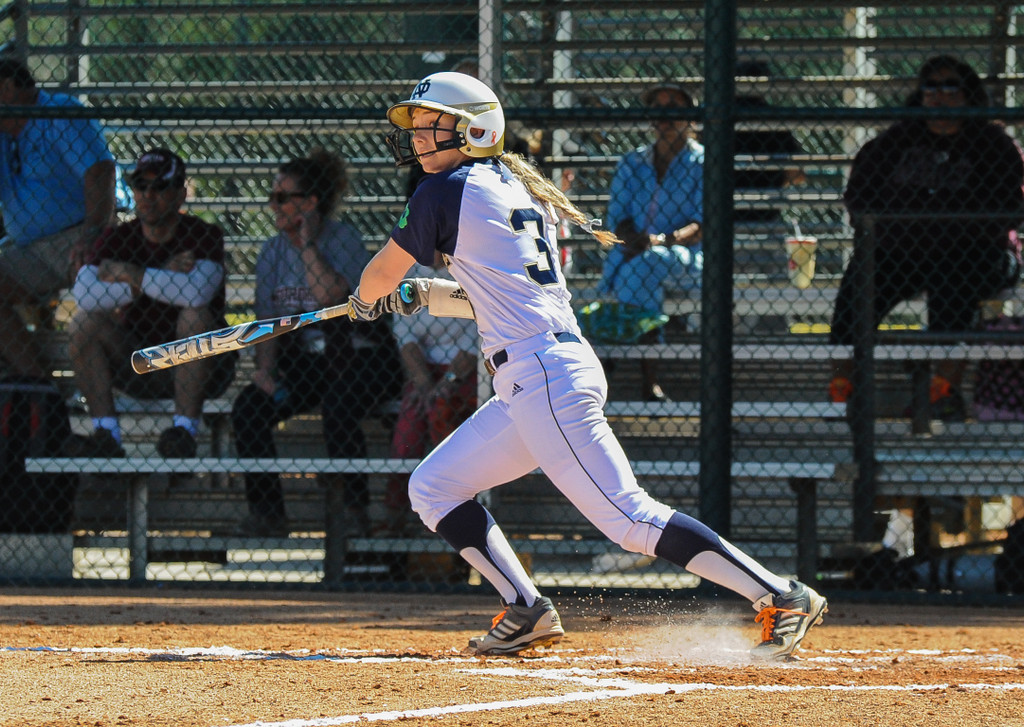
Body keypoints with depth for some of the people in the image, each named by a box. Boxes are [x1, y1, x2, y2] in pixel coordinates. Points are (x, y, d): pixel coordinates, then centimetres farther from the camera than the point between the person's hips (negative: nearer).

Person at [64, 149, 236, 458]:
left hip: (200, 366, -3)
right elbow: (82, 294, -19)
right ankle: (105, 434, -23)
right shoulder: (117, 239, 0)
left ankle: (185, 430, -30)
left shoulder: (203, 236, -8)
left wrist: (127, 274, -20)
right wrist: (161, 277, -24)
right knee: (85, 322, -17)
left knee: (197, 316, -31)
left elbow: (196, 292, -30)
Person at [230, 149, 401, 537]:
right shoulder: (273, 251, 10)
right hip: (300, 365, 5)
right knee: (248, 409, -19)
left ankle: (353, 506, -21)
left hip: (360, 358, -5)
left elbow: (331, 294, -25)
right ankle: (266, 512, -11)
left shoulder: (343, 238, -6)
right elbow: (267, 320, 12)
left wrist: (308, 243, -17)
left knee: (338, 406, -35)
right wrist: (264, 369, -5)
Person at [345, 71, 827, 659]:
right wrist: (422, 297, 27)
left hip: (544, 378, -10)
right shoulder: (517, 188, 20)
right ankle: (527, 612, 10)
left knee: (630, 518, -14)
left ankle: (782, 598, -18)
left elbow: (379, 278, 4)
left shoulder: (448, 190, -5)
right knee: (433, 488, 15)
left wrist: (366, 300, 27)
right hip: (545, 378, 10)